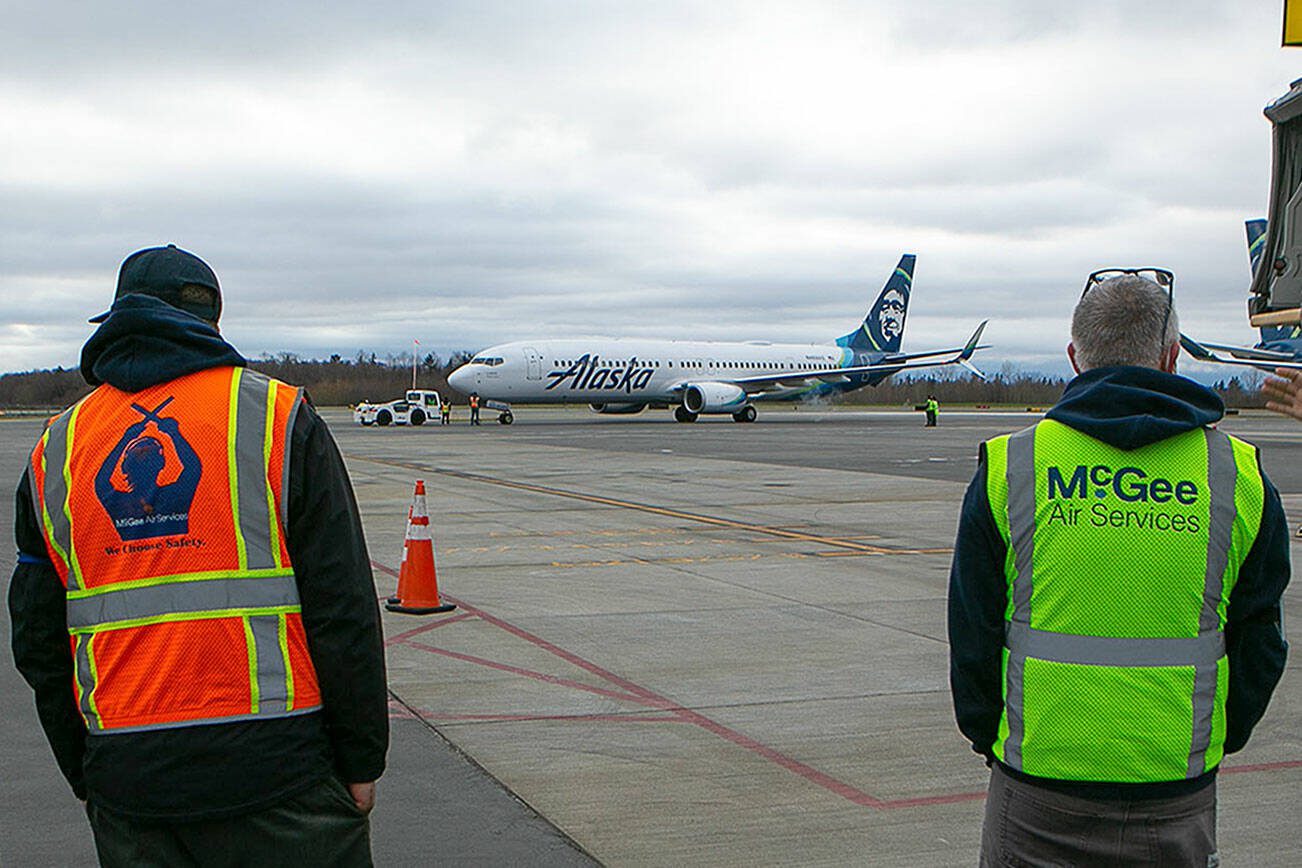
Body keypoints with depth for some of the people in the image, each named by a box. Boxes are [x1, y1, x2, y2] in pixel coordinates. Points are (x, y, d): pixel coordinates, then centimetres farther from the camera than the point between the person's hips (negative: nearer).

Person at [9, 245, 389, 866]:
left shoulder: (56, 449, 8)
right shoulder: (277, 416, -3)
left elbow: (37, 641, 12)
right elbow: (343, 611, -7)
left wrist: (86, 777, 21)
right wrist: (361, 761, 0)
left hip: (126, 785, 4)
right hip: (276, 764, -3)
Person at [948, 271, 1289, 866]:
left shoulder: (1008, 468, -5)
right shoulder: (1239, 476, -1)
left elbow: (971, 634, 0)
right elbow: (1259, 646, 7)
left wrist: (989, 738, 14)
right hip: (1177, 800, 1)